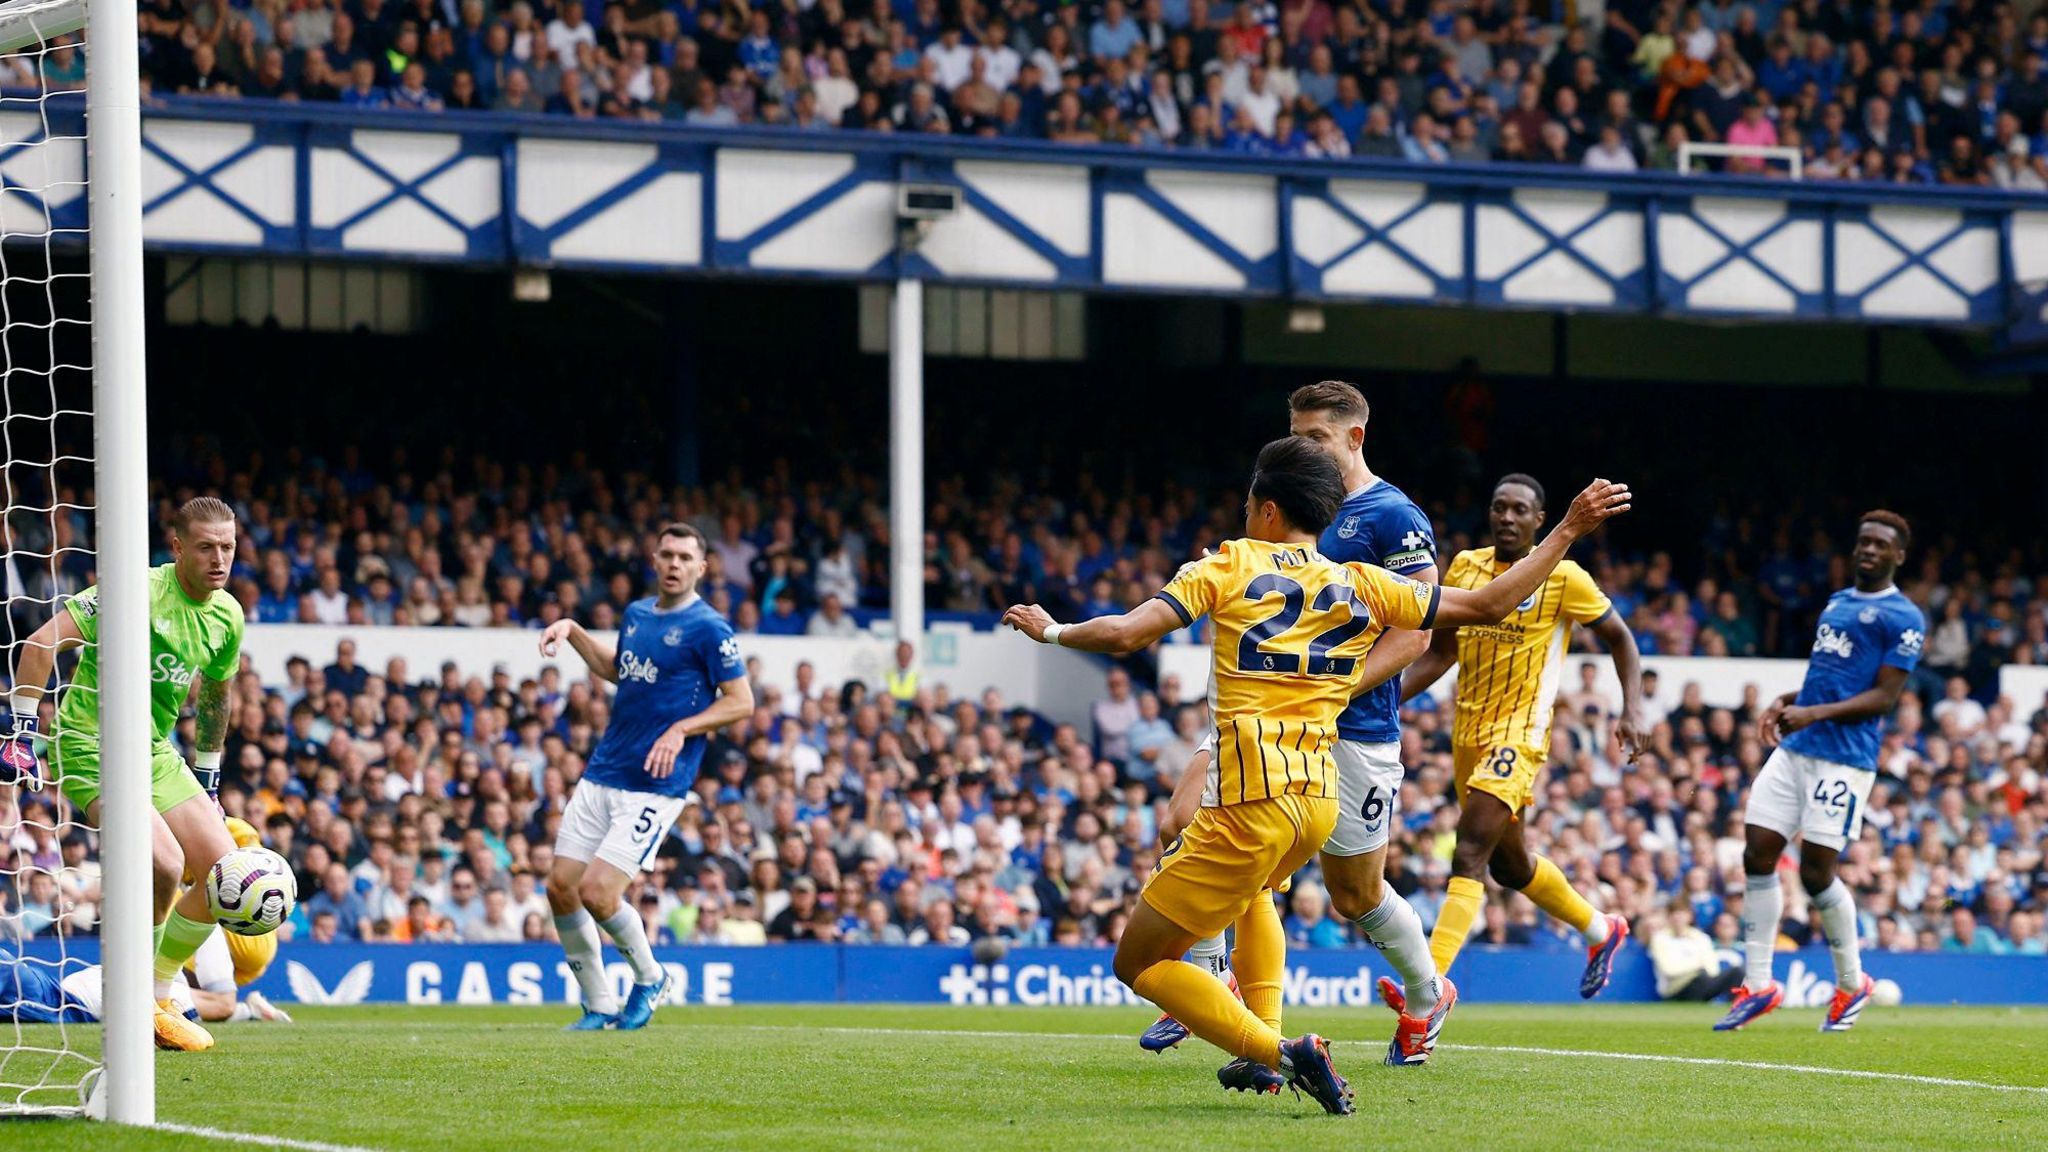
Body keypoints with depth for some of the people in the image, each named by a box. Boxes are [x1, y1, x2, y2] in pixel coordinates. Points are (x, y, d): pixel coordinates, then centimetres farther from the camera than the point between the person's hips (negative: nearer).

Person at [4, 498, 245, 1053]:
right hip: (90, 746, -8)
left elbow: (214, 696, 22)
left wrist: (208, 780, 23)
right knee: (165, 863, -27)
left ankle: (158, 1001, 11)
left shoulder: (227, 616, 4)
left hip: (155, 752, 8)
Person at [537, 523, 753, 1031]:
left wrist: (681, 729, -19)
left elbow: (741, 702, -9)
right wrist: (572, 631, 19)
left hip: (654, 786, -7)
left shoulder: (709, 628, -9)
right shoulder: (637, 614, 13)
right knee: (561, 888, 2)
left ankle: (649, 978, 12)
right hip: (600, 775, 7)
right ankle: (600, 1007, 15)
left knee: (597, 893, -15)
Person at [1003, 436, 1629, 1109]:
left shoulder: (1230, 567, 1)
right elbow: (1488, 605, 15)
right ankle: (1264, 1045, 28)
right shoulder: (1362, 586, 12)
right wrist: (1567, 533, 25)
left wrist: (1052, 631, 11)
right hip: (1323, 800, 6)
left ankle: (1276, 1052, -16)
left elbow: (1126, 634, -8)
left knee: (1138, 963, 2)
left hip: (1253, 801, -6)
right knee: (1249, 888, 41)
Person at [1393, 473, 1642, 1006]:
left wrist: (1632, 709, -9)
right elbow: (1441, 652, 16)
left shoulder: (1563, 579, -6)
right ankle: (1600, 930, 43)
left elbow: (1620, 638, 4)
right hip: (1467, 732, 7)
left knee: (1470, 853, -21)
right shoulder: (1465, 567, 8)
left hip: (1518, 734, -7)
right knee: (1508, 862, 19)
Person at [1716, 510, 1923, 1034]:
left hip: (1843, 759, -8)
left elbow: (1883, 697, -12)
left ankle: (1852, 982, 15)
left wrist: (1815, 713, -20)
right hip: (1794, 749, 8)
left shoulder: (1902, 618, -6)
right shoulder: (1836, 603, 19)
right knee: (1758, 854, -1)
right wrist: (1785, 702, 10)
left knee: (1816, 871, -6)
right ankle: (1758, 985, 5)